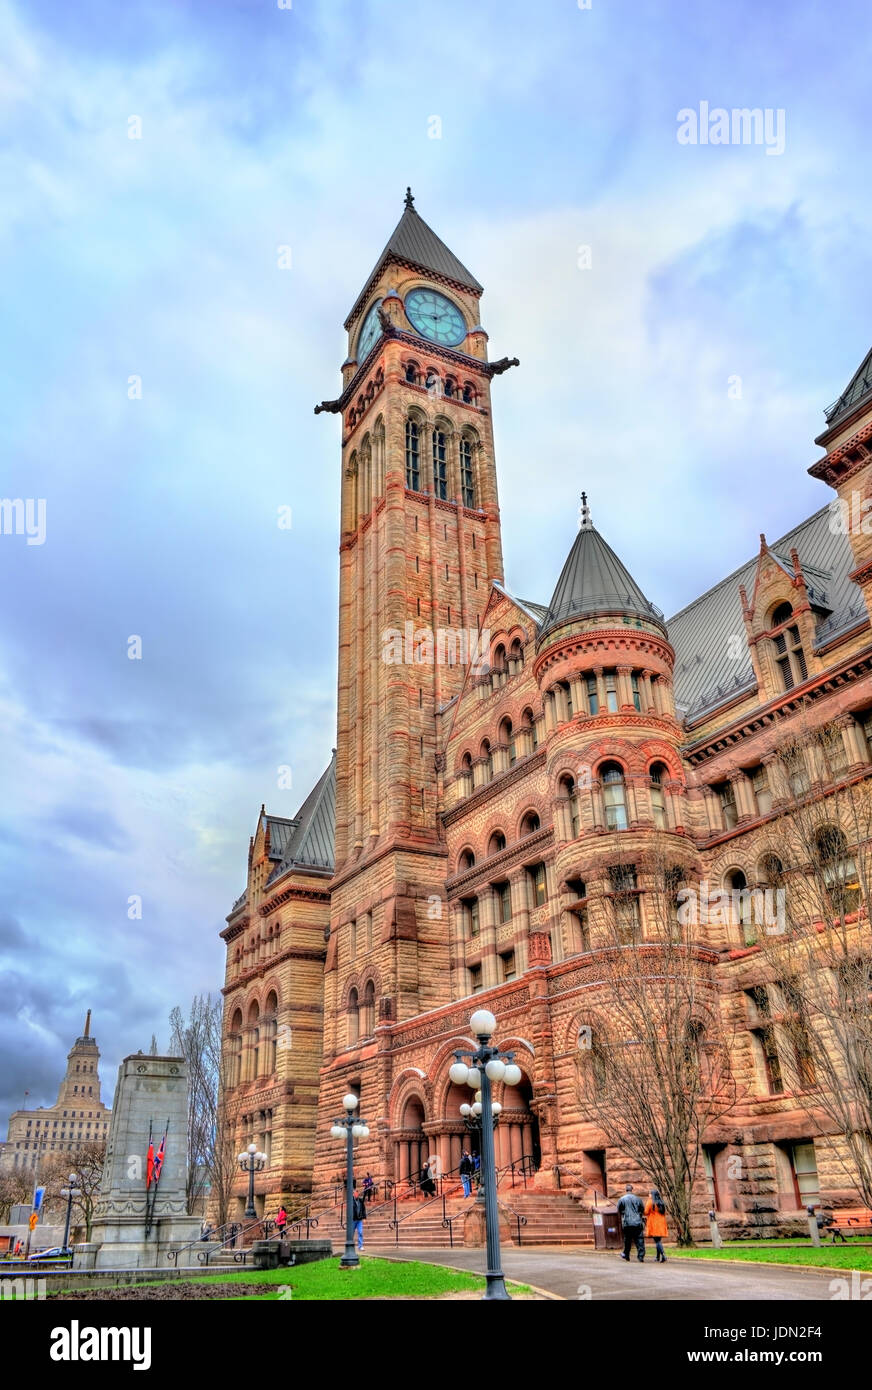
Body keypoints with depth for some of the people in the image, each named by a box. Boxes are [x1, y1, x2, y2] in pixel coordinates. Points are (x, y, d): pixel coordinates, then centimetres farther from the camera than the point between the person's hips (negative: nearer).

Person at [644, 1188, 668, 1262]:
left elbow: (646, 1212, -9)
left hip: (654, 1224, -6)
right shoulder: (662, 1203, 11)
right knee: (659, 1240, 14)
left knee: (657, 1241, -7)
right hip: (661, 1223, 6)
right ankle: (658, 1257, 16)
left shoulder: (650, 1202, -8)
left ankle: (663, 1256, -21)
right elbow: (664, 1213, 15)